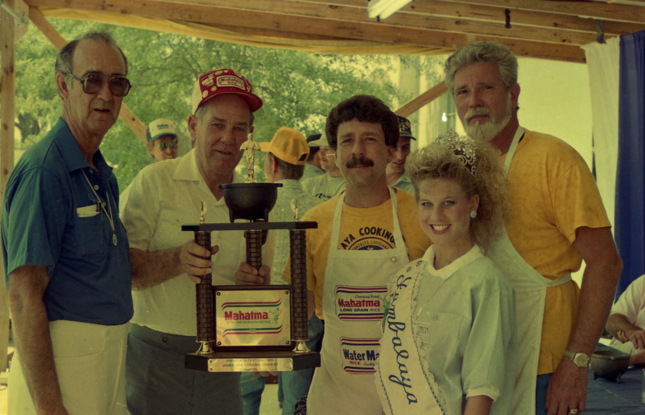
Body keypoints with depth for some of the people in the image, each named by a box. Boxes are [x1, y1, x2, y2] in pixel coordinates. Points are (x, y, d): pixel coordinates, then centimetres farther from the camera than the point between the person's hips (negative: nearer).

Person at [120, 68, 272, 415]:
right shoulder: (156, 181, -6)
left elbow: (262, 278, 11)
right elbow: (123, 271, -11)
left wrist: (253, 280, -11)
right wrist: (178, 259, -28)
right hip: (155, 357, -4)